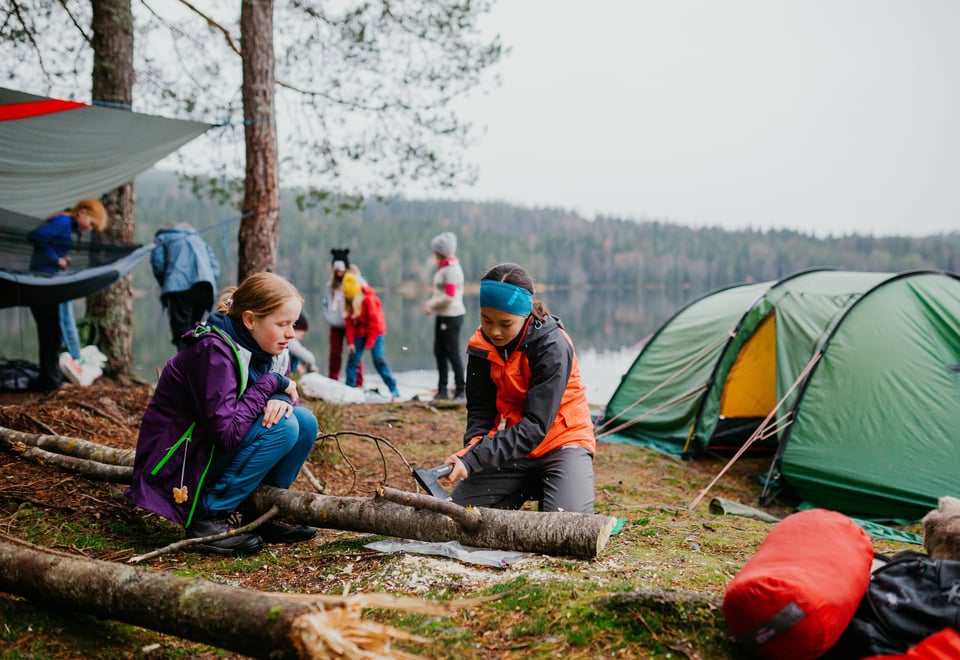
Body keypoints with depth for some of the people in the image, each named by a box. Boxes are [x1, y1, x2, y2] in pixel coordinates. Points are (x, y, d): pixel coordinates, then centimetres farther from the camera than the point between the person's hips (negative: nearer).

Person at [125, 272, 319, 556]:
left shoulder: (266, 348, 0)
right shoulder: (213, 351, -25)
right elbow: (227, 431, -31)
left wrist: (282, 401, -18)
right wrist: (271, 383, -21)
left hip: (214, 450, 8)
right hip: (175, 466, -8)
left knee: (304, 421, -8)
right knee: (281, 427, -24)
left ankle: (260, 515, 2)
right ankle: (209, 517, -16)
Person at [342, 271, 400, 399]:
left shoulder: (369, 299, -22)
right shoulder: (348, 302, -4)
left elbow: (375, 322, -19)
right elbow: (349, 322, -1)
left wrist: (369, 343, -17)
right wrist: (350, 342, -9)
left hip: (376, 332, -6)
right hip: (360, 333, 6)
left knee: (379, 360, -15)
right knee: (352, 359, -4)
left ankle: (393, 390, -13)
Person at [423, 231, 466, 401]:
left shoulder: (452, 269, -17)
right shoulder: (443, 267, 14)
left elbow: (450, 296, -23)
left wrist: (431, 304, -14)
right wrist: (431, 303, 8)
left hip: (452, 316, -10)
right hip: (443, 316, 10)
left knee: (452, 353, -5)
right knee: (439, 351, 12)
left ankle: (460, 391, 3)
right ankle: (442, 389, 18)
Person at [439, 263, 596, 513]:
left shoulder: (553, 346, -25)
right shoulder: (481, 345, -7)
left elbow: (535, 425, -29)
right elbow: (480, 408, -3)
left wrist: (474, 459, -36)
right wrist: (473, 447, -26)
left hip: (563, 439, -5)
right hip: (515, 446, 5)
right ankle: (532, 488, 16)